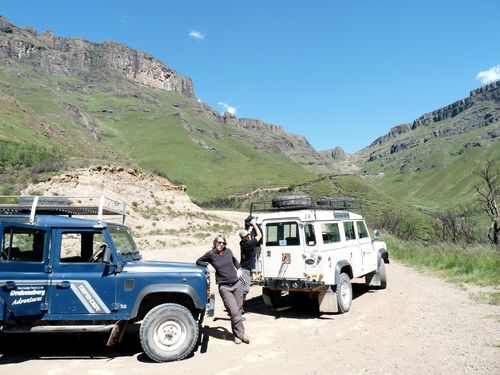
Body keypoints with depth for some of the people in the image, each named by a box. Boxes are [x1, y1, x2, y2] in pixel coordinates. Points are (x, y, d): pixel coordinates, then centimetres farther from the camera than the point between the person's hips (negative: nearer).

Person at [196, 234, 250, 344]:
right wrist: (208, 265, -5)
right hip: (224, 287, -4)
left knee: (238, 311, 6)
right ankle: (241, 333, 4)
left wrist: (239, 269, 16)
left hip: (236, 284, 4)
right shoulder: (210, 254, -2)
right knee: (234, 312, -11)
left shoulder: (228, 251, 7)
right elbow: (198, 261, 10)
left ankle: (237, 334, 21)